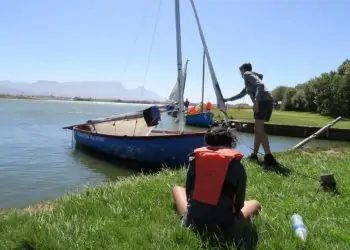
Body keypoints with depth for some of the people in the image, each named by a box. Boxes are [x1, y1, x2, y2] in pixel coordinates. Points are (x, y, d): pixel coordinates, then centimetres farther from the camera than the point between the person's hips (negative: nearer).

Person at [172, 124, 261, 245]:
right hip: (222, 227, -1)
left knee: (177, 188, 31)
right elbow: (239, 204, -1)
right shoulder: (236, 165, -6)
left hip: (192, 222, 2)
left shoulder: (195, 158, 0)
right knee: (255, 204, 26)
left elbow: (188, 191, 6)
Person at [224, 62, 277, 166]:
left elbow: (260, 85, -11)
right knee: (257, 129, 14)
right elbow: (242, 94, 45)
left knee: (259, 130, -15)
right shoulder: (249, 81, 33)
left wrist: (256, 101, -22)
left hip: (263, 101, -9)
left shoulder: (247, 74, 6)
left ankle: (269, 157, -22)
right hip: (266, 102, 9)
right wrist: (228, 99, 52)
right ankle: (254, 154, 18)